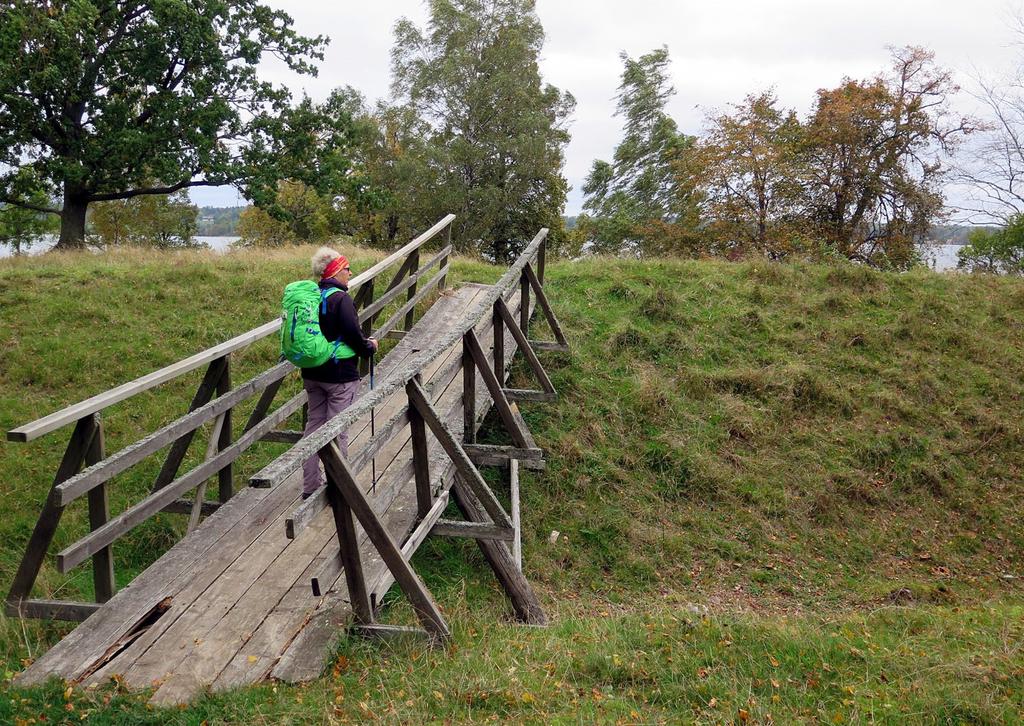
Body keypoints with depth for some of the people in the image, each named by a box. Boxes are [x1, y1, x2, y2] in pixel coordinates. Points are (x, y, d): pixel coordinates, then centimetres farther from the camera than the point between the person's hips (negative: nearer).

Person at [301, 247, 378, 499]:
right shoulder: (341, 299, -18)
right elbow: (353, 335, -21)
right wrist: (370, 347, -1)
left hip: (312, 374, 8)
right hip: (339, 376, -8)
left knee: (314, 424, 16)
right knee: (338, 430, 2)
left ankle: (310, 485, 24)